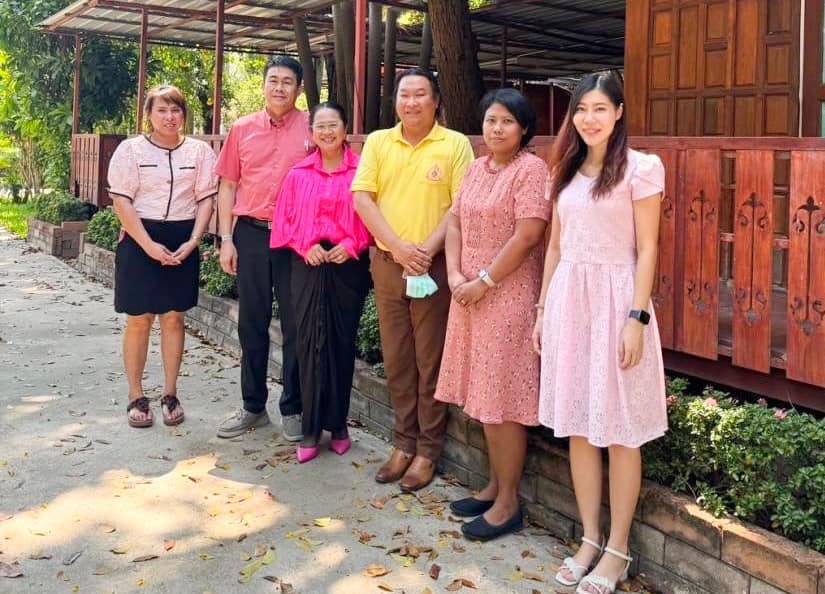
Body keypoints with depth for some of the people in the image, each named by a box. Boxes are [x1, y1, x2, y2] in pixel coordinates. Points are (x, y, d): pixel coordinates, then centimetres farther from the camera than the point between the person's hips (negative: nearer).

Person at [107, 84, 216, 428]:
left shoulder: (200, 151, 4)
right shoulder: (131, 149, -2)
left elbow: (206, 199, 2)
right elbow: (121, 202, -7)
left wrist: (193, 241, -11)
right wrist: (149, 245, -15)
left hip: (183, 240, 2)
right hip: (140, 239, -2)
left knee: (173, 318, 6)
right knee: (139, 319, 1)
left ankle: (170, 395, 15)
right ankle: (136, 397, 11)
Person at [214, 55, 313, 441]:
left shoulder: (312, 129, 0)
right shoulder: (242, 129, 7)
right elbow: (228, 186, 9)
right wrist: (226, 239, 3)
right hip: (251, 234, 3)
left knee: (295, 325, 5)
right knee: (251, 323, 9)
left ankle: (293, 408, 17)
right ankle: (253, 406, 21)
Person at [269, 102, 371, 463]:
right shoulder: (298, 174, 8)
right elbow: (285, 219, 8)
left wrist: (352, 245, -12)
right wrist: (305, 246, -7)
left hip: (348, 265, -1)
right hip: (308, 266, 2)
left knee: (342, 343, 6)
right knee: (310, 343, 2)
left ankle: (338, 424, 19)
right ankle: (311, 430, 8)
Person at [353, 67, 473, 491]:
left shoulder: (455, 144, -1)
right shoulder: (378, 142, 7)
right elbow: (362, 199, 0)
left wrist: (427, 249, -16)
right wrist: (398, 247, -11)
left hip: (434, 264, -3)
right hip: (387, 262, 3)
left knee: (431, 360, 2)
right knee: (396, 358, 10)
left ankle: (428, 450, 14)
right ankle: (404, 443, 22)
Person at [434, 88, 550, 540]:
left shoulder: (531, 169, -10)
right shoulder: (477, 168, 14)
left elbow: (528, 235, -17)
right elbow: (454, 220, 12)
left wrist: (484, 282, -14)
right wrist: (455, 276, -3)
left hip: (508, 297, -8)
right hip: (470, 295, 8)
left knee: (503, 400, -4)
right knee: (483, 396, 13)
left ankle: (508, 504, 7)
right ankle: (494, 485, 27)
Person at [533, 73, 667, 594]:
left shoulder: (640, 169, -4)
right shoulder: (567, 170, 13)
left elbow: (647, 249, -8)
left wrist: (637, 318, -14)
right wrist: (543, 309, 14)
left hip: (614, 298, -6)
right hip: (567, 299, 6)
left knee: (619, 430, 2)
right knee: (577, 426, 9)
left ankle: (618, 549, 14)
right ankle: (590, 539, 22)